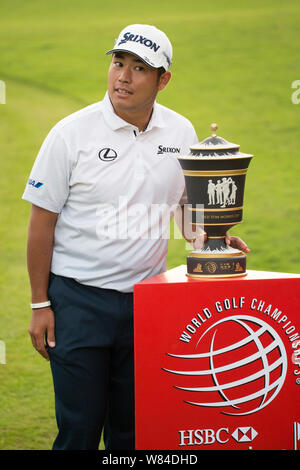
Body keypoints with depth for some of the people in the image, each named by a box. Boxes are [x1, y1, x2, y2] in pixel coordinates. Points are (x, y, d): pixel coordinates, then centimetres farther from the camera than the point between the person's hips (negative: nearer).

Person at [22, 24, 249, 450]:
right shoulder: (71, 134, -8)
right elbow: (42, 223, -4)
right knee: (79, 423, -4)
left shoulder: (181, 133, 4)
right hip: (78, 298, -4)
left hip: (146, 298, 4)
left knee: (132, 427, 10)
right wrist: (40, 304, -6)